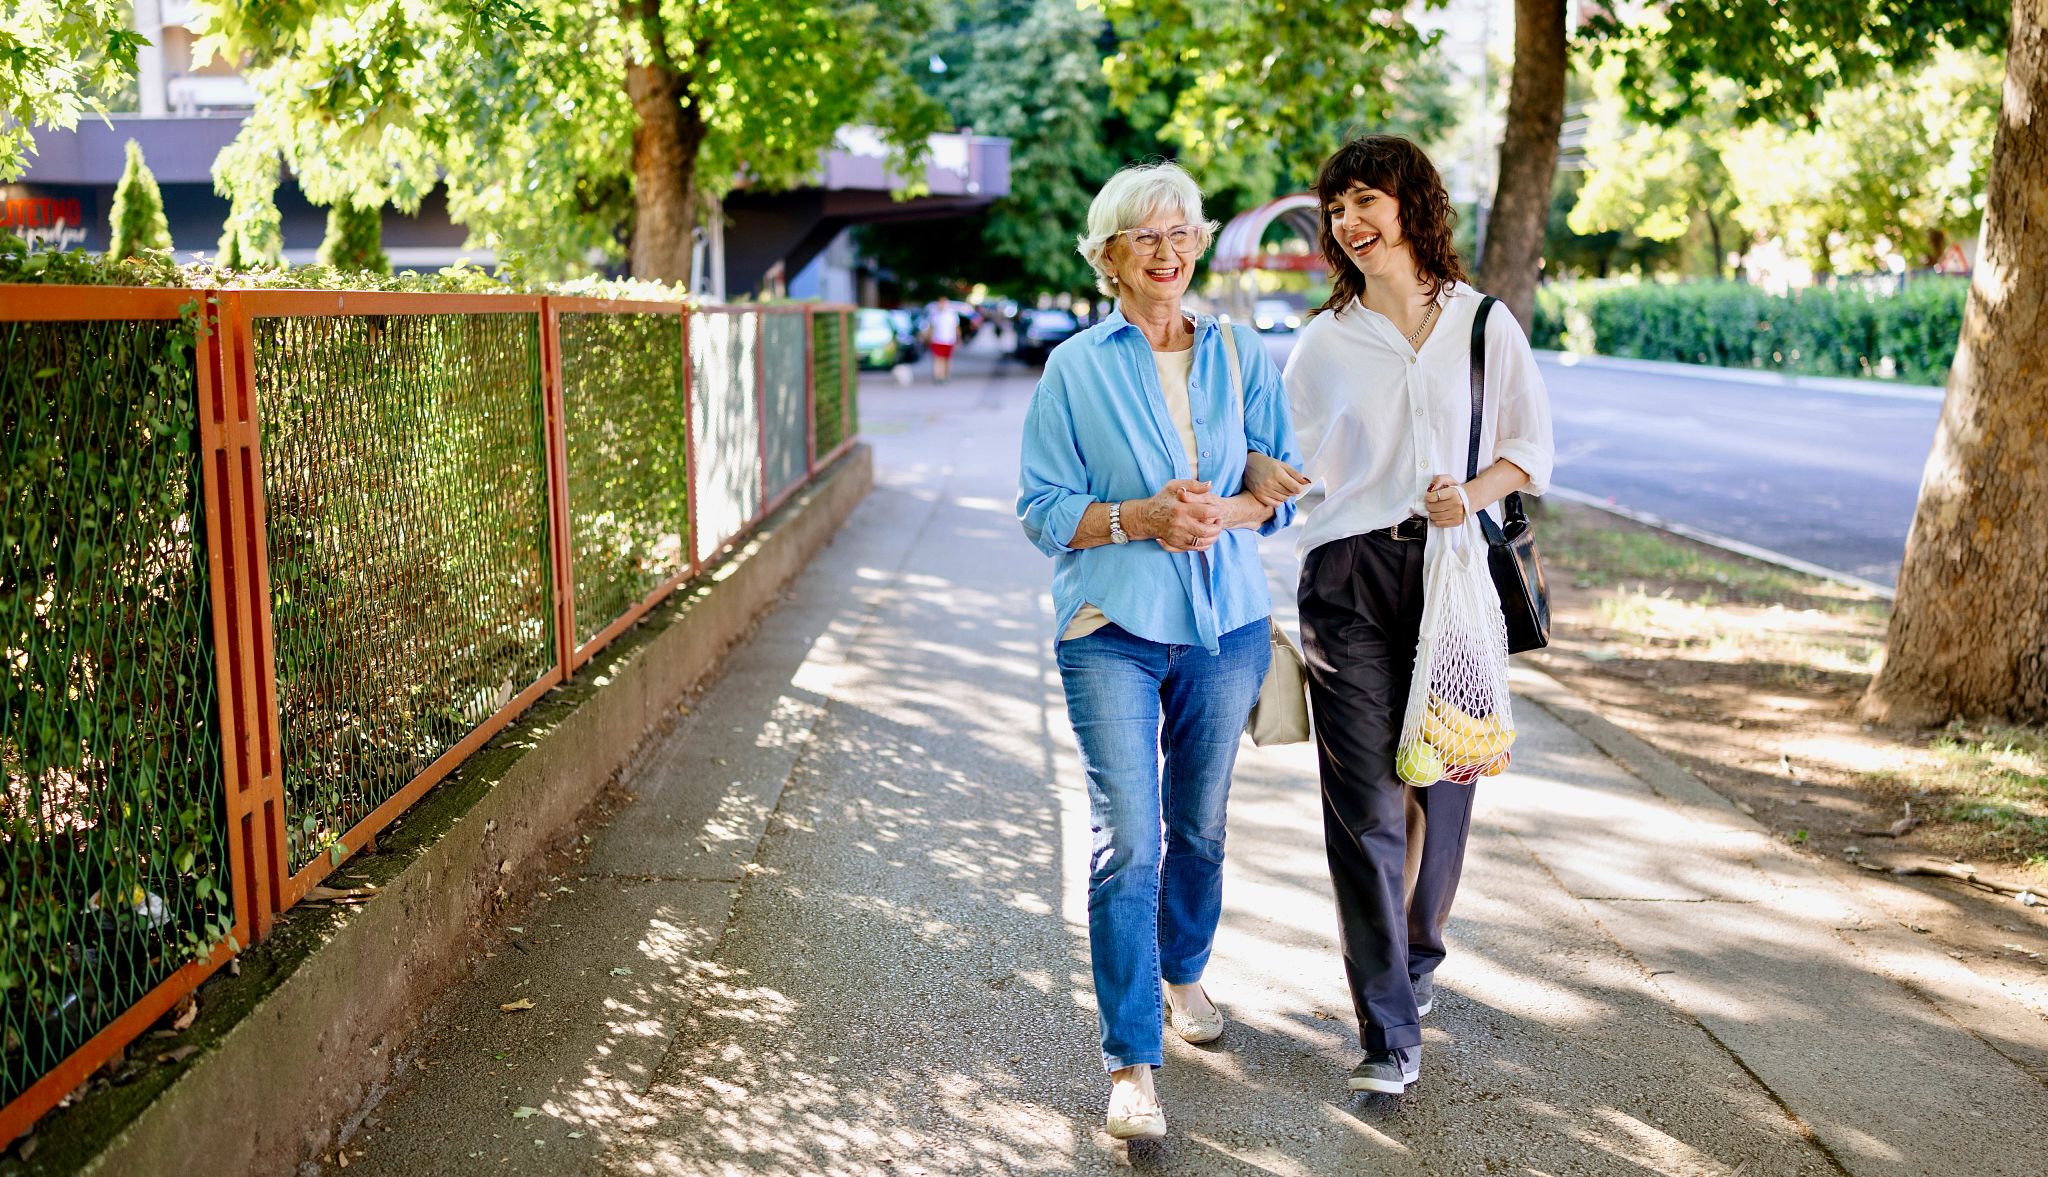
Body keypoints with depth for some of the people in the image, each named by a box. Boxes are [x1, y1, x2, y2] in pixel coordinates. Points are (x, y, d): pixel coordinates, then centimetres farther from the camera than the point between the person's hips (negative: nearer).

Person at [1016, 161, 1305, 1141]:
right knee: (1126, 843, -8)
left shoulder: (1240, 358, 8)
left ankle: (1183, 972, 41)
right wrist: (1139, 518, -17)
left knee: (1200, 823, 15)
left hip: (1226, 623, 3)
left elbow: (1284, 486, 7)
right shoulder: (1075, 368, 0)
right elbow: (1040, 507, -2)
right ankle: (1131, 1062, 0)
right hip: (1112, 628, -3)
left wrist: (1221, 513, -14)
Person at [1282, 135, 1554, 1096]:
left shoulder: (1483, 324, 7)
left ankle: (1416, 956, 34)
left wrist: (1473, 493, -10)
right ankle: (1390, 1030, 0)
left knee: (1441, 782, 6)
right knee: (1365, 800, -7)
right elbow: (1294, 471, 11)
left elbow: (1531, 444, 10)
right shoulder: (1324, 343, 7)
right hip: (1350, 576, -1)